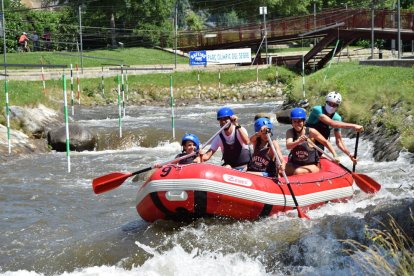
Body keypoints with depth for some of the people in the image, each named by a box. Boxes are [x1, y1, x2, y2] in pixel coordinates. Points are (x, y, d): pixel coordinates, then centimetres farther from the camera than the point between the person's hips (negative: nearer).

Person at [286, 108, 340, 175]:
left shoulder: (311, 132, -10)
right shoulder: (290, 132, -4)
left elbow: (326, 143, -1)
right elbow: (288, 146, -23)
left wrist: (335, 156, -11)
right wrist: (298, 141, -44)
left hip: (311, 165, -2)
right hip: (294, 164, 2)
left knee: (298, 172, -32)